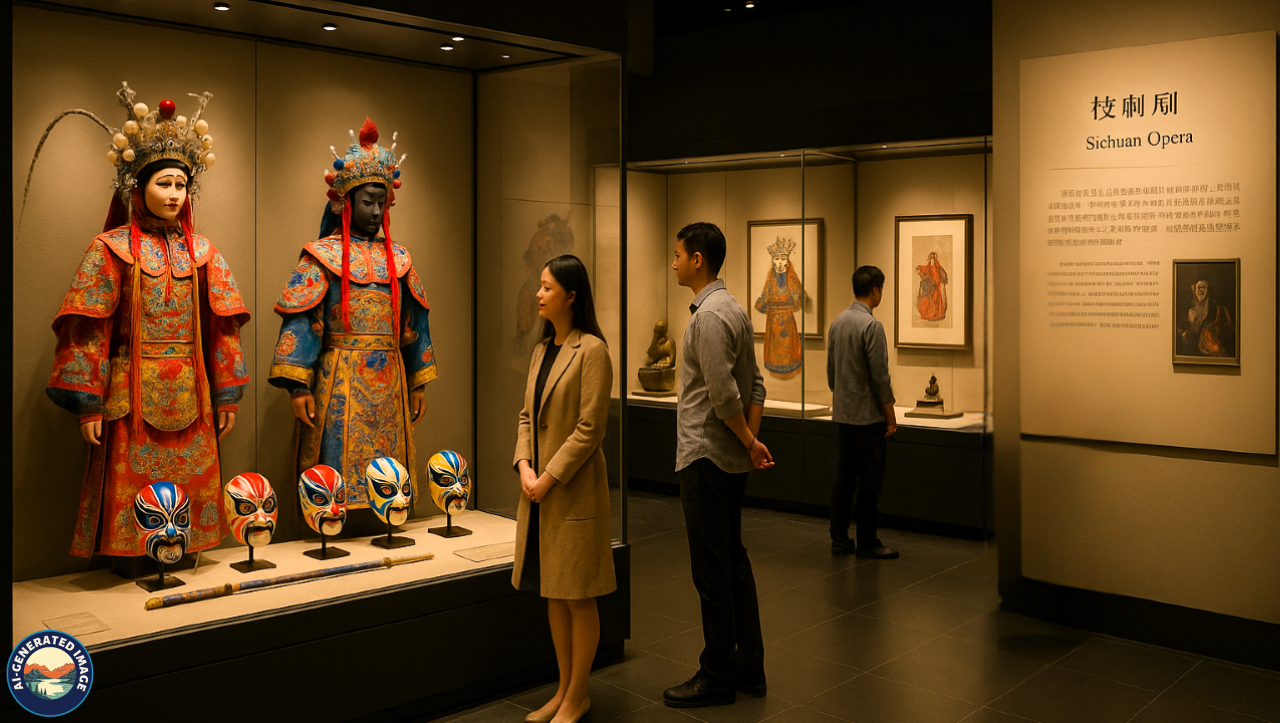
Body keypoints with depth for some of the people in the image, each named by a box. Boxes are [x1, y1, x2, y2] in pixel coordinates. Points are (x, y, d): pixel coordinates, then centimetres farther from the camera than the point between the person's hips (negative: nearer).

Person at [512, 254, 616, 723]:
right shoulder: (542, 350, 11)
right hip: (538, 488, 8)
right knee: (552, 594, 15)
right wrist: (524, 467, -4)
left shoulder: (591, 350, -13)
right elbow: (527, 415, 11)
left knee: (578, 597, 4)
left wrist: (549, 479, -16)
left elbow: (589, 429, -17)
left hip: (574, 490, -8)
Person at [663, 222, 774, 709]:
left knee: (712, 571, -1)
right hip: (729, 459, 10)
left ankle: (717, 677, 9)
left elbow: (724, 395, -23)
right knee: (734, 562, 15)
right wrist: (753, 439, 5)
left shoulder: (709, 316, -18)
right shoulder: (733, 309, 14)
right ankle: (749, 667, 24)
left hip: (705, 460, -10)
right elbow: (754, 386, 14)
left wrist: (749, 443, -10)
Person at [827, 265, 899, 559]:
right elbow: (879, 375, -16)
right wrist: (891, 415, -9)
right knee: (869, 479, 1)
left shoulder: (837, 322, 8)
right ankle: (867, 542, 8)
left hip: (843, 413, 8)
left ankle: (839, 539, 15)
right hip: (869, 414, -8)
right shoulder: (872, 325, -16)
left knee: (844, 475, 11)